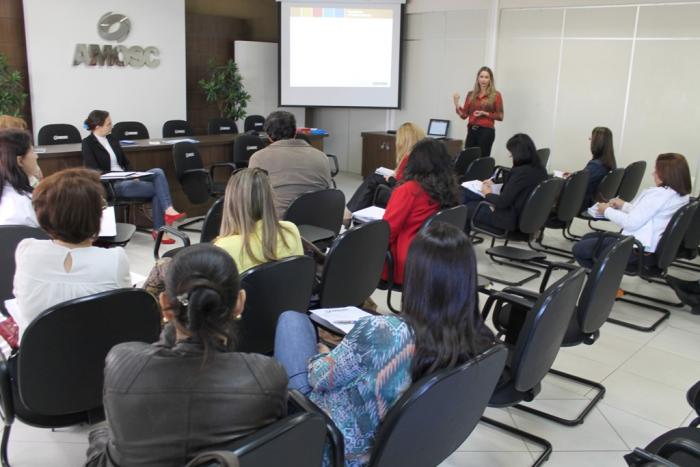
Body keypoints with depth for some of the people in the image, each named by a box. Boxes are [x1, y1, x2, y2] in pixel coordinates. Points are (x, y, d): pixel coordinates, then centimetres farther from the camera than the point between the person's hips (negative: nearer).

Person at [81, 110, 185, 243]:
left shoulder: (111, 139, 16)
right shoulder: (88, 143, -4)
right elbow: (94, 171, -13)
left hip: (126, 179, 6)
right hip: (111, 185, -6)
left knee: (158, 172, -21)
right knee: (156, 187, -21)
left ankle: (168, 210, -28)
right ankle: (158, 230, -17)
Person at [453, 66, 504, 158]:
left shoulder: (496, 95, 1)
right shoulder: (471, 94, 11)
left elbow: (500, 116, 0)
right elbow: (464, 115, 9)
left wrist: (485, 113, -11)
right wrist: (456, 104, -5)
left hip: (486, 131, -3)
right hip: (471, 131, 4)